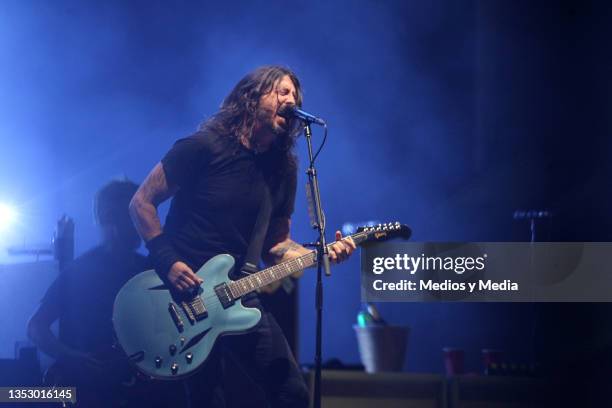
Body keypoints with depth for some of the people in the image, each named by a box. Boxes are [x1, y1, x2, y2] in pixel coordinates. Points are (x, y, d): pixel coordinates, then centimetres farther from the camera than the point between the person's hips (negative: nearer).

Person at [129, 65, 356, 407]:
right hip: (180, 292, -5)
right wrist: (167, 261, -16)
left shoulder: (283, 168, 7)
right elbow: (142, 203, -7)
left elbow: (276, 244, 8)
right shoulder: (204, 147, -10)